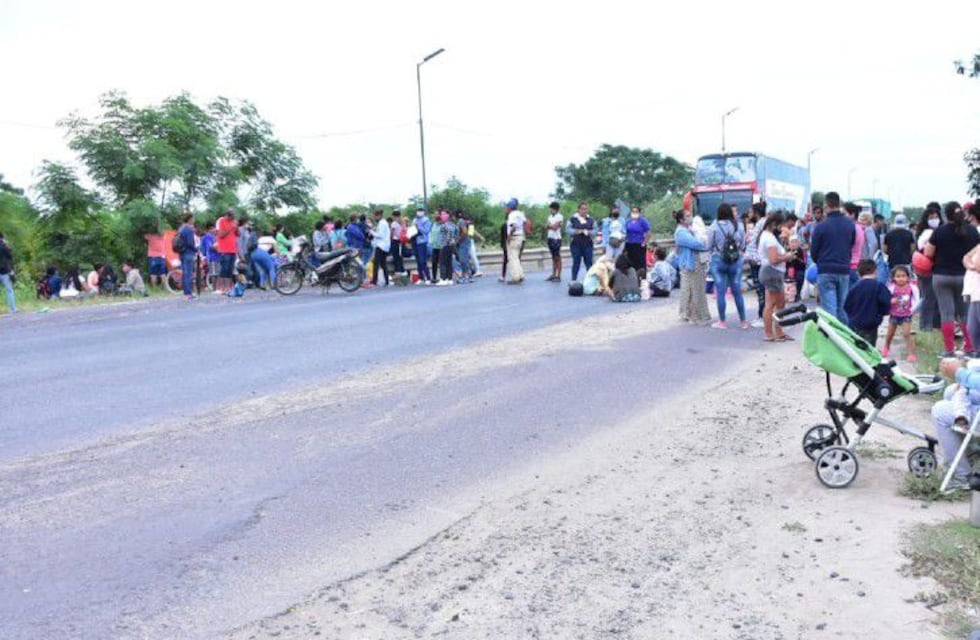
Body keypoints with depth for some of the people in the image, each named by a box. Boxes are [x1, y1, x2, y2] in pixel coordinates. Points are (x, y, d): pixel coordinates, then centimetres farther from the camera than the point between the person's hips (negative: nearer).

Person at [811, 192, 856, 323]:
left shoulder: (821, 226, -11)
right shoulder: (850, 224, 3)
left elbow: (813, 251, -2)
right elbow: (852, 245, 10)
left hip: (826, 272, -4)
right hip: (844, 270, 4)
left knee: (829, 308, -5)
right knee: (843, 308, 12)